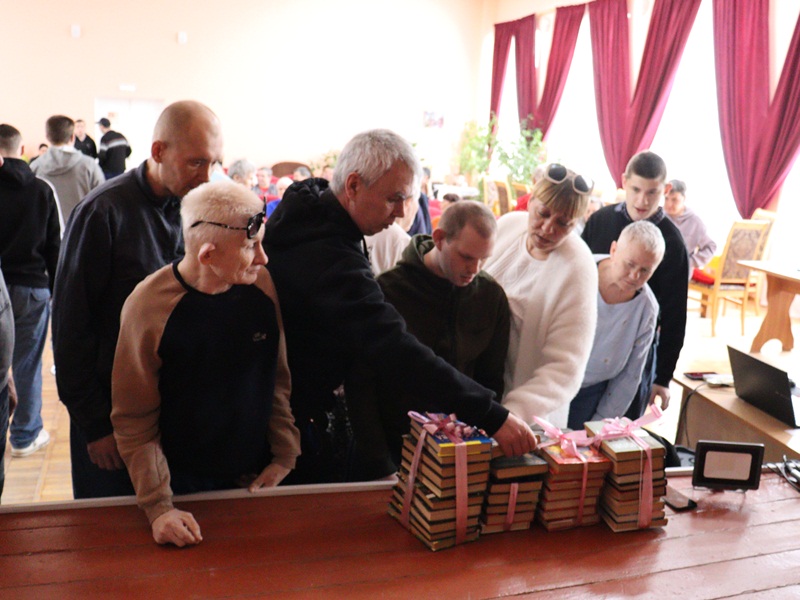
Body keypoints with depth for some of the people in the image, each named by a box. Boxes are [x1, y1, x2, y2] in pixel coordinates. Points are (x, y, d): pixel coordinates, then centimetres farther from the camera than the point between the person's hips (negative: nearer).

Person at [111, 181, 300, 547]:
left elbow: (279, 379, 3)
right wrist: (158, 507, -18)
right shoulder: (148, 306, -19)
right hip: (185, 487, -3)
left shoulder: (263, 286, -9)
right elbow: (134, 421, -12)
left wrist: (285, 456, -1)